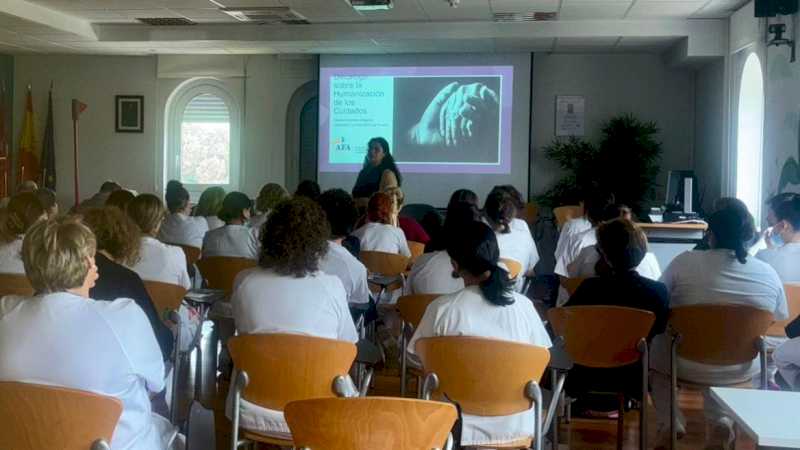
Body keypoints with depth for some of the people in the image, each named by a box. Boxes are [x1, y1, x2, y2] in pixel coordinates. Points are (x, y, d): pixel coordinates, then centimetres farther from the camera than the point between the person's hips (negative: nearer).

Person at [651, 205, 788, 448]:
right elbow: (777, 318, 8)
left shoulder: (685, 262, -17)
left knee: (656, 344, 29)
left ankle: (670, 424, 20)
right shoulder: (768, 274, -9)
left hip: (688, 366, -3)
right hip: (740, 371, 3)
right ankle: (721, 421, 23)